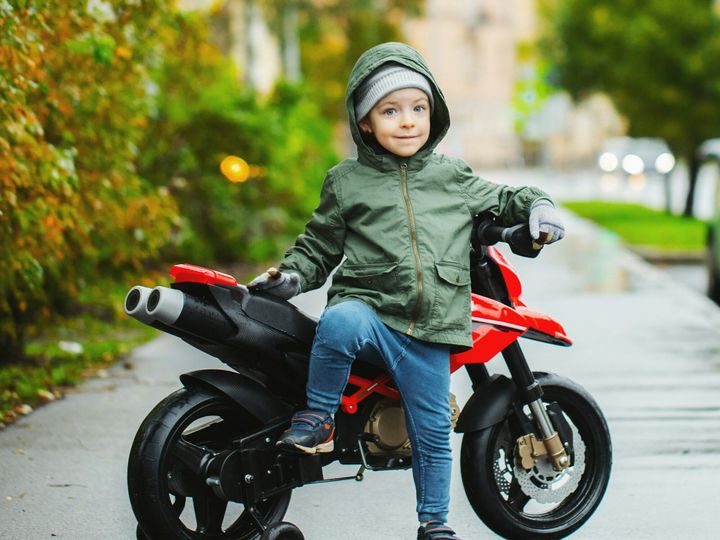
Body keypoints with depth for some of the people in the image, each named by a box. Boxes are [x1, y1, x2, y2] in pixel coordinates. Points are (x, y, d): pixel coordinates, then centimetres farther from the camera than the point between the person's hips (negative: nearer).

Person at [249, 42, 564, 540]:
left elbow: (497, 200, 27)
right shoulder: (346, 182, 6)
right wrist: (292, 276, -4)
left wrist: (534, 204, 9)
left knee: (433, 432, 6)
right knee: (339, 323, -39)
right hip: (368, 305, -2)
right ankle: (319, 415, -19)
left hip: (429, 330, 2)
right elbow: (320, 244, 12)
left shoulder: (453, 177, 12)